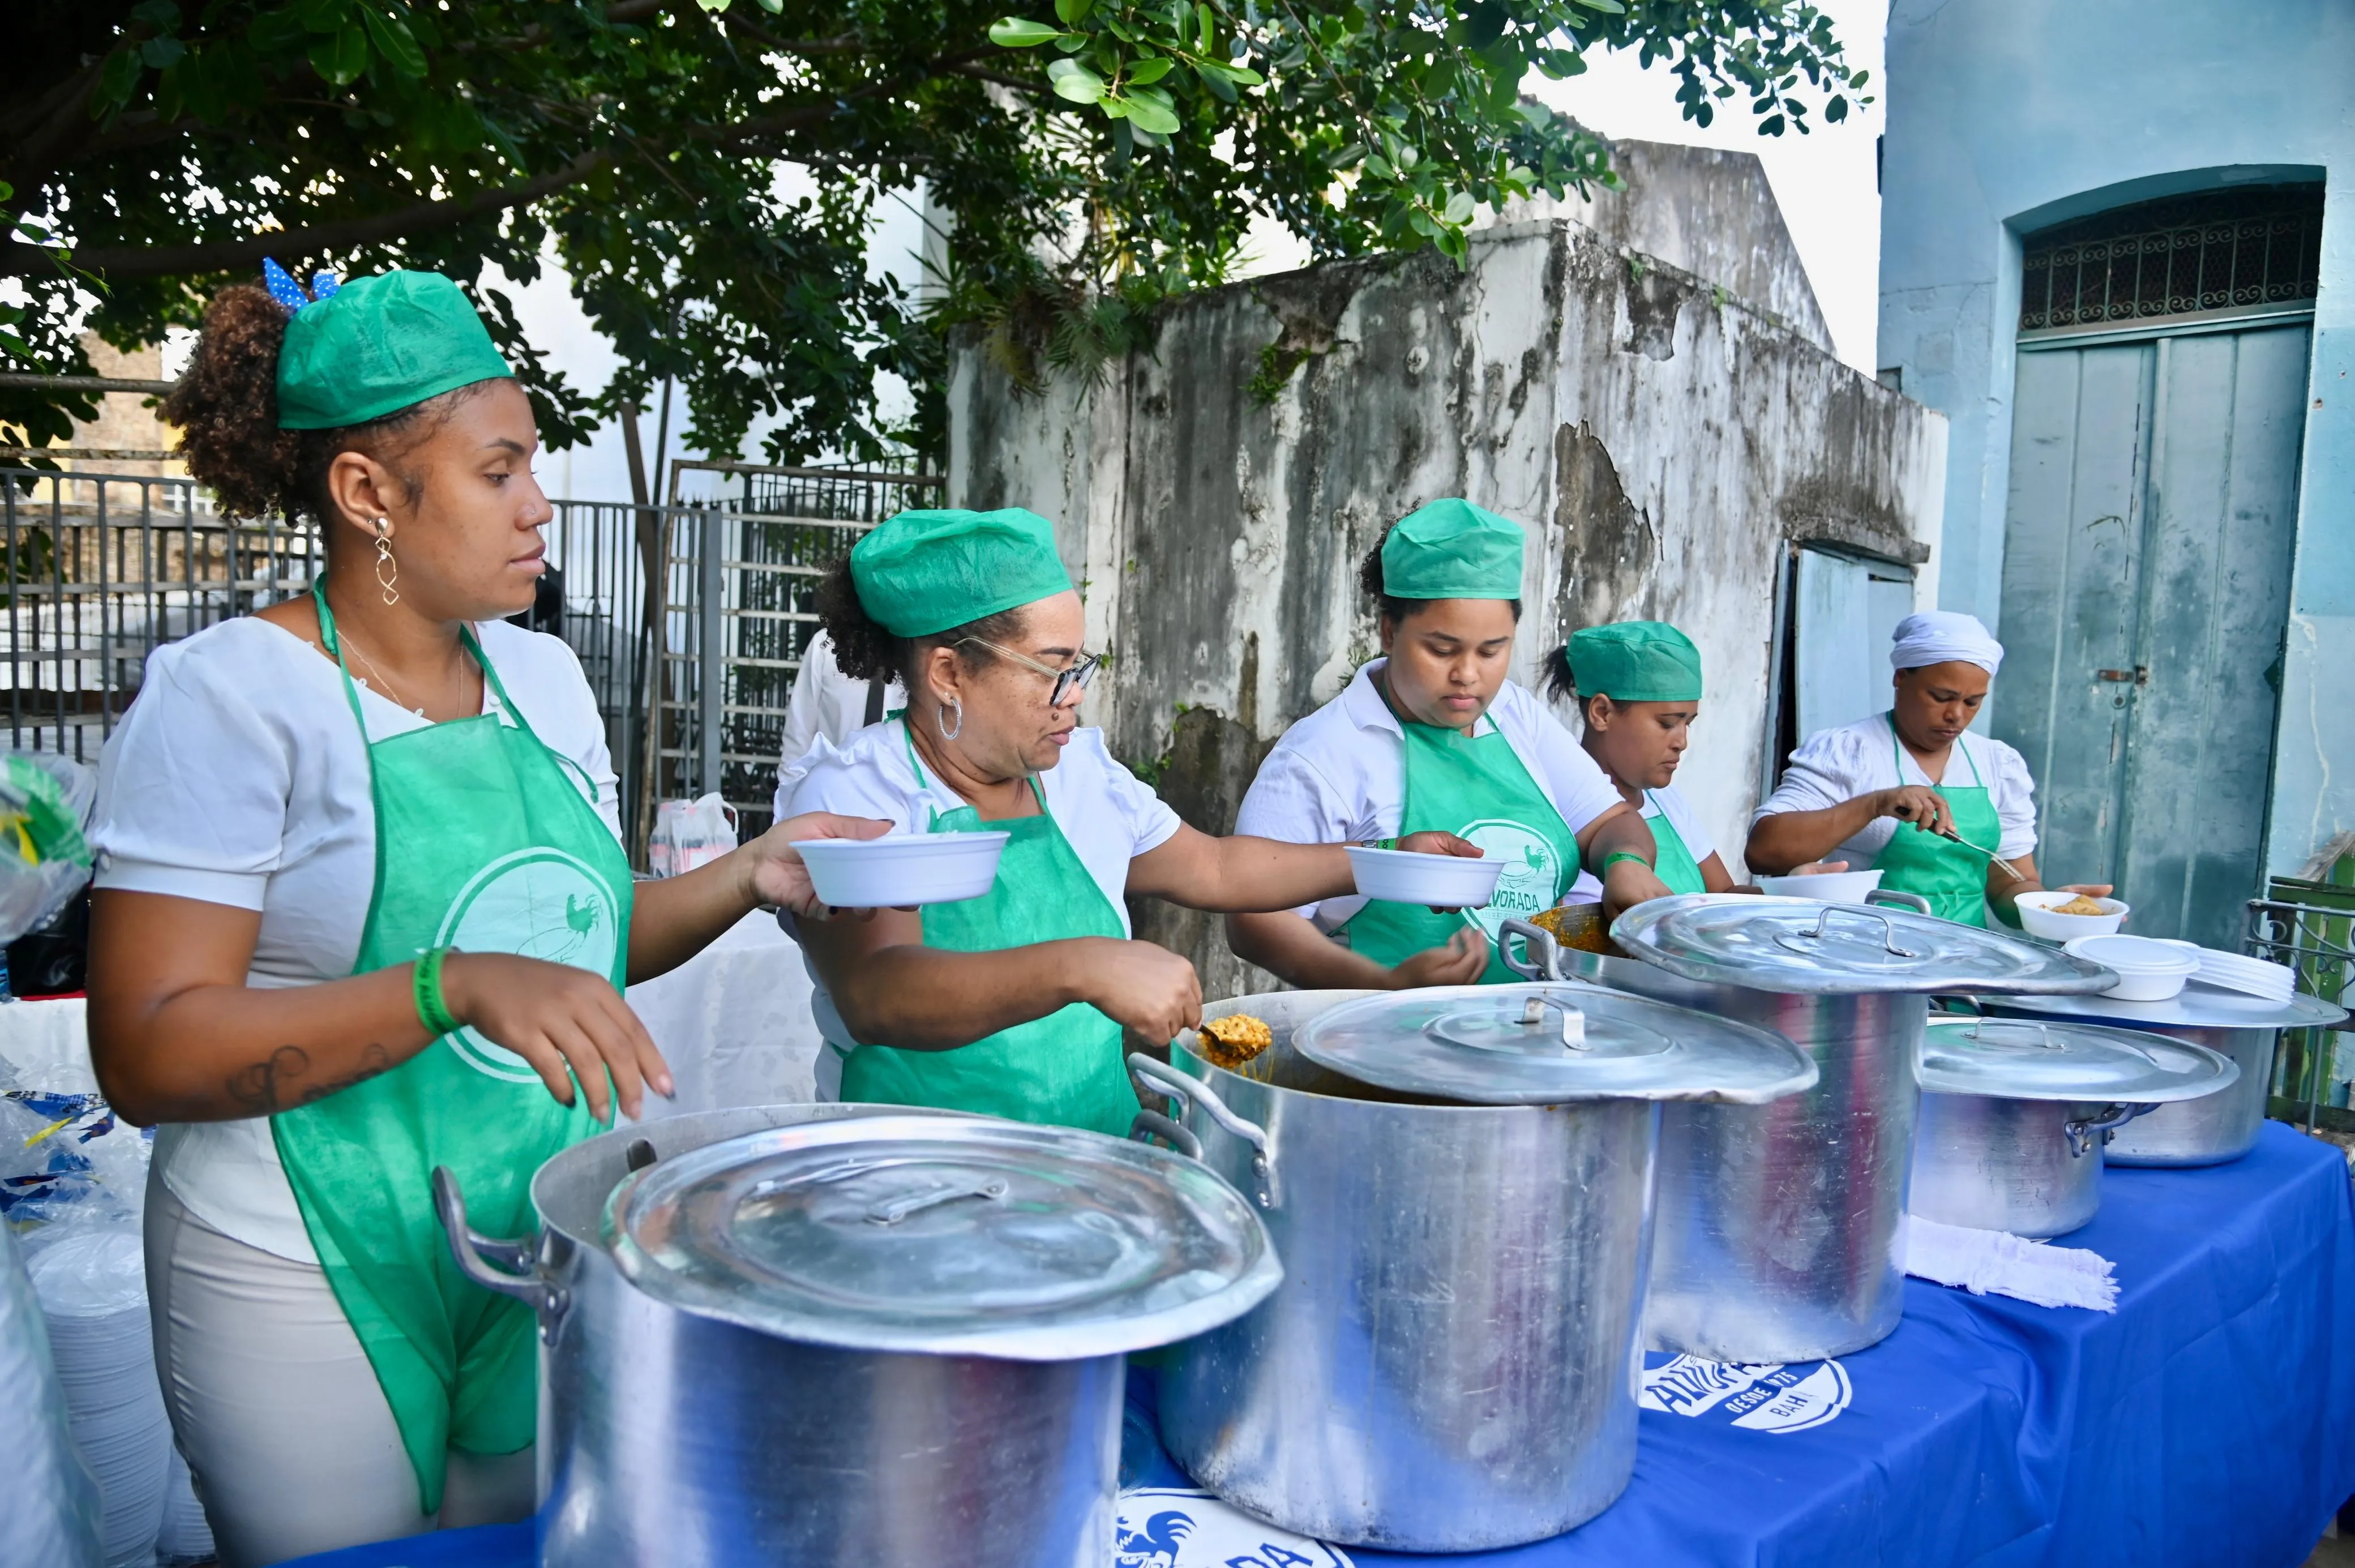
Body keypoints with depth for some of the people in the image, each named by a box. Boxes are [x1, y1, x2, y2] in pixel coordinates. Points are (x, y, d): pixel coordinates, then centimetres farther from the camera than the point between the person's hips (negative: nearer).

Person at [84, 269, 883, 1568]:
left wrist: (749, 875, -4)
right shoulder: (228, 695, -15)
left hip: (551, 1256, 6)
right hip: (310, 1280, -5)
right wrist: (458, 989, -32)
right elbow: (148, 1053, -20)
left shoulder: (541, 676, 4)